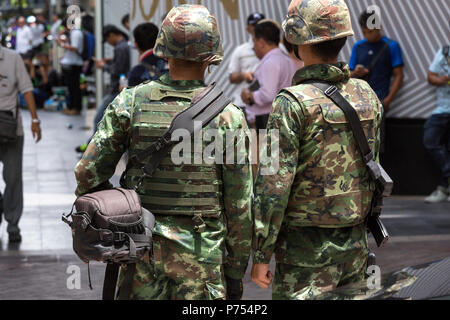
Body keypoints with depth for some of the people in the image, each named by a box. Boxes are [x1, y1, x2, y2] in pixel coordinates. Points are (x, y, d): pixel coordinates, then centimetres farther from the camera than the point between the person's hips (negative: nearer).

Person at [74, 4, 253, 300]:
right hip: (201, 253, -2)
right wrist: (236, 269, 5)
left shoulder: (130, 102, -3)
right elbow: (240, 204, -5)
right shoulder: (228, 116, -7)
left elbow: (88, 173, -3)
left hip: (142, 247, 2)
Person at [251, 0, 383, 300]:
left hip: (307, 249, -6)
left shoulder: (293, 102, -17)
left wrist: (260, 255, -12)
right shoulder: (368, 96, 4)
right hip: (356, 242, 6)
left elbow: (274, 187, -18)